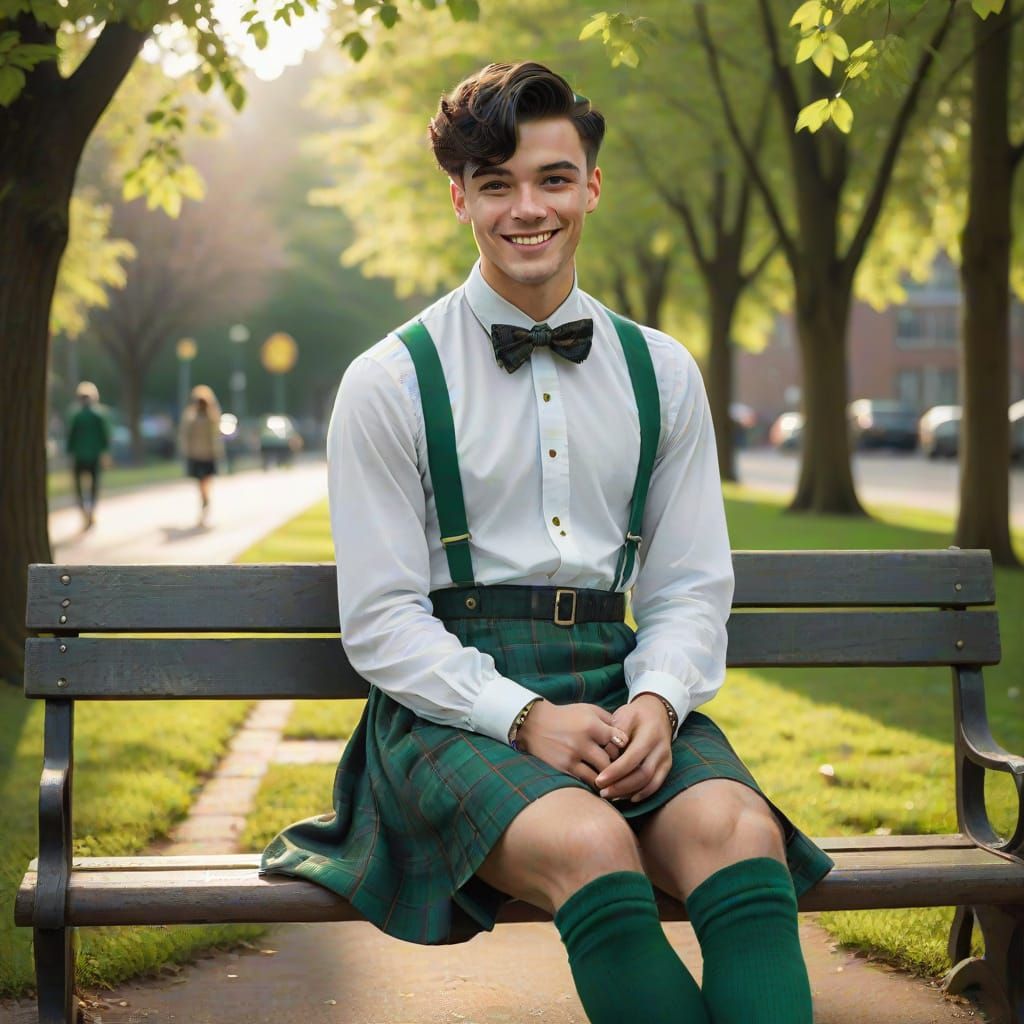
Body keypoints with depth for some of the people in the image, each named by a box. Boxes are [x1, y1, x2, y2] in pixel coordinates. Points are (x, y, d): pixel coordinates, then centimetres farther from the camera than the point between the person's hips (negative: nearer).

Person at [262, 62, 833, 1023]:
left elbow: (691, 590, 13)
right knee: (590, 844, -34)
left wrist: (657, 701, -9)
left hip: (616, 686, 3)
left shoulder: (661, 373, 14)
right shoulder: (389, 382, 3)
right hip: (452, 702, -3)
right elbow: (380, 621, -1)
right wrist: (523, 718, -16)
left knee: (739, 830, -30)